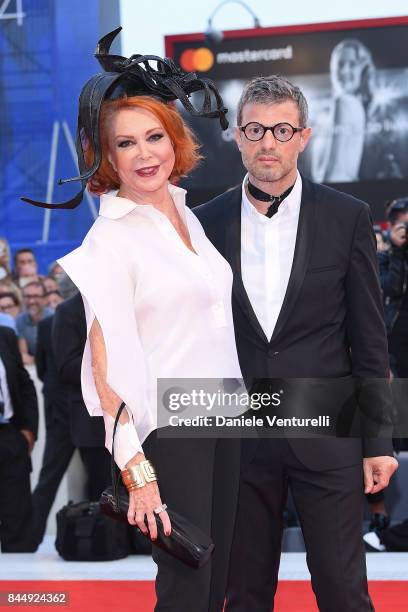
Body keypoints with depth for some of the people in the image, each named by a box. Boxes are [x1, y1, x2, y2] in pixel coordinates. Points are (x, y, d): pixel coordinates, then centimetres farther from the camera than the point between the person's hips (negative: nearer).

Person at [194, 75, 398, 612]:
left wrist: (379, 441, -2)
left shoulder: (347, 218, 0)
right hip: (237, 439, 2)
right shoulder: (206, 223, 4)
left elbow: (369, 340, 0)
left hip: (326, 433, -2)